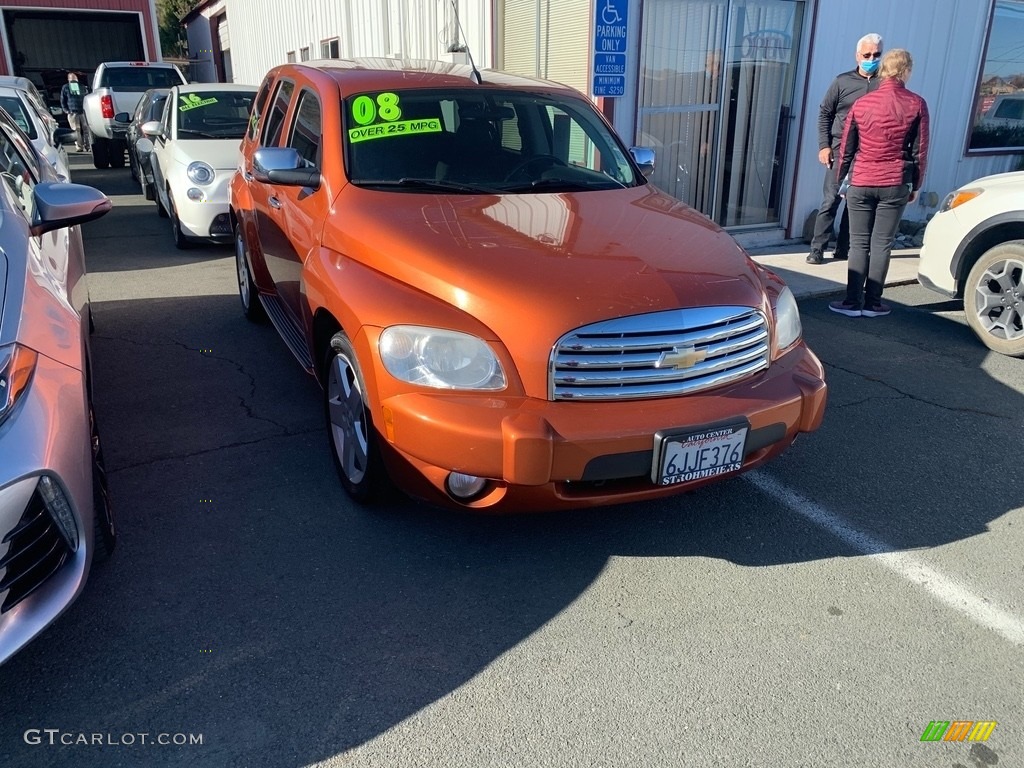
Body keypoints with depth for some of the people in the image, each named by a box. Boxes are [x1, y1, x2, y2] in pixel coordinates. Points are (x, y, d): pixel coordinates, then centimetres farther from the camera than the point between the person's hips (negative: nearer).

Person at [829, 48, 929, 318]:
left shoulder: (861, 104, 1)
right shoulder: (916, 105, -1)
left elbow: (846, 148, 5)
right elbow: (920, 150, 2)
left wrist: (841, 180, 15)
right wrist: (916, 185, 12)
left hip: (861, 182, 1)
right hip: (895, 184, 0)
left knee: (859, 244, 5)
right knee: (882, 245, 4)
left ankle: (853, 302, 4)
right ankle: (872, 303, 7)